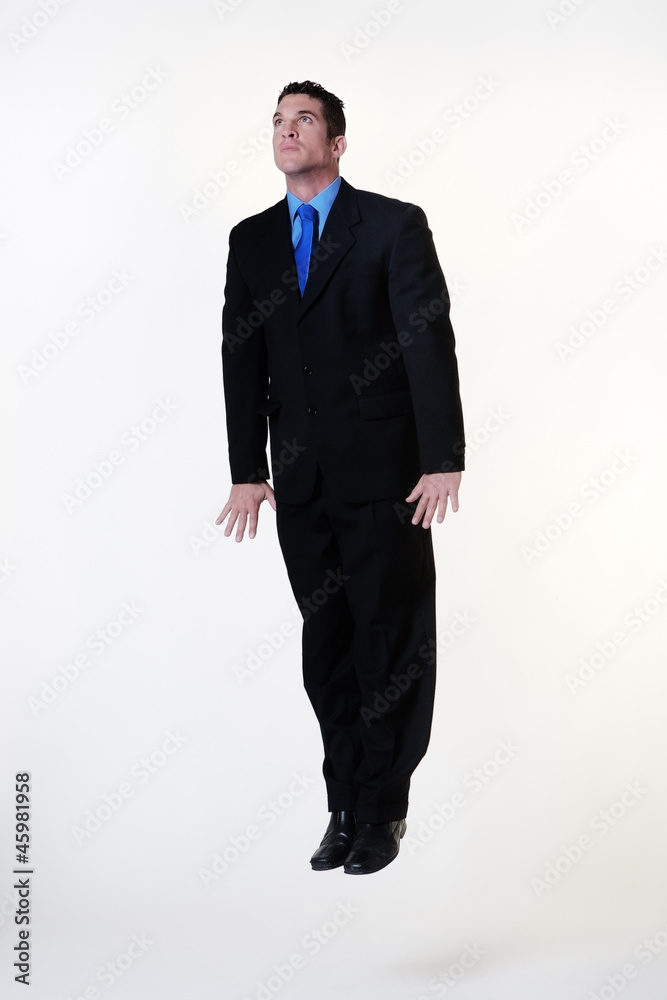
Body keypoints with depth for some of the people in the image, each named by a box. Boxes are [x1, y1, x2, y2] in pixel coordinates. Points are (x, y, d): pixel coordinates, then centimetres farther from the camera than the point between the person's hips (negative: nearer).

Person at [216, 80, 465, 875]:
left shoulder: (395, 225, -2)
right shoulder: (252, 240, 11)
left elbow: (430, 341, -7)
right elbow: (242, 356, 9)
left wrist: (444, 460, -13)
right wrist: (247, 469, 5)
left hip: (383, 474, -4)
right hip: (300, 481, 4)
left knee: (391, 644, 3)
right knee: (327, 647, 9)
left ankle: (383, 809, 18)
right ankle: (346, 806, 21)